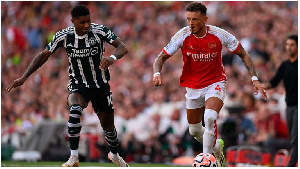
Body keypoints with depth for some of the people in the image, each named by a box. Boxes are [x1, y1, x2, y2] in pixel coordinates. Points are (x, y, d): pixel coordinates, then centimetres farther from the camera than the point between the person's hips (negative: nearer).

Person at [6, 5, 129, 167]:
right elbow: (44, 55, -5)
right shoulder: (64, 36, -14)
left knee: (108, 125, 11)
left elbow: (123, 48, -23)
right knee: (75, 109, -33)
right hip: (78, 85, -1)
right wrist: (24, 77, -11)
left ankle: (114, 155, 44)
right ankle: (73, 158, -27)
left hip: (101, 86, 1)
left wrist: (112, 58, -46)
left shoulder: (100, 31, -17)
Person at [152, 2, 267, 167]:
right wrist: (157, 73, -32)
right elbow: (161, 57, -10)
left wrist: (254, 79, -13)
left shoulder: (218, 34, -18)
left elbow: (243, 54, -6)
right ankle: (216, 147, 42)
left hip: (215, 83, -3)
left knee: (210, 117, -30)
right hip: (193, 86, 3)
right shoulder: (183, 36, -16)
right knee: (194, 130, 11)